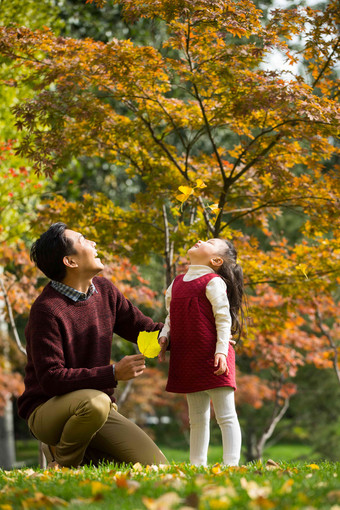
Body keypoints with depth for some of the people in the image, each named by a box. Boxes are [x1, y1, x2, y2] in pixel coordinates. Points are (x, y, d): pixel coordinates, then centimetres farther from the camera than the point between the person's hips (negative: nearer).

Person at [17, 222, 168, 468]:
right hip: (48, 409, -6)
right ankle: (63, 462, -11)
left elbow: (145, 329, 14)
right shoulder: (46, 310, -19)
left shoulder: (104, 290, 5)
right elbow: (51, 379, -24)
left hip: (98, 408, 6)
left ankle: (85, 454, 12)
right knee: (95, 402, -41)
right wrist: (113, 373, -28)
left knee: (156, 466, -11)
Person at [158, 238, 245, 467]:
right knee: (197, 419, 14)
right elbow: (171, 318, 21)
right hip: (187, 360, 7)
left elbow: (224, 319, -10)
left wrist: (221, 351, -18)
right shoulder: (176, 284, 15)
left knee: (226, 416, -4)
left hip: (211, 358, -7)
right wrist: (164, 336, 4)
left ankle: (231, 465, -5)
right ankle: (197, 465, 19)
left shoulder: (213, 282, -6)